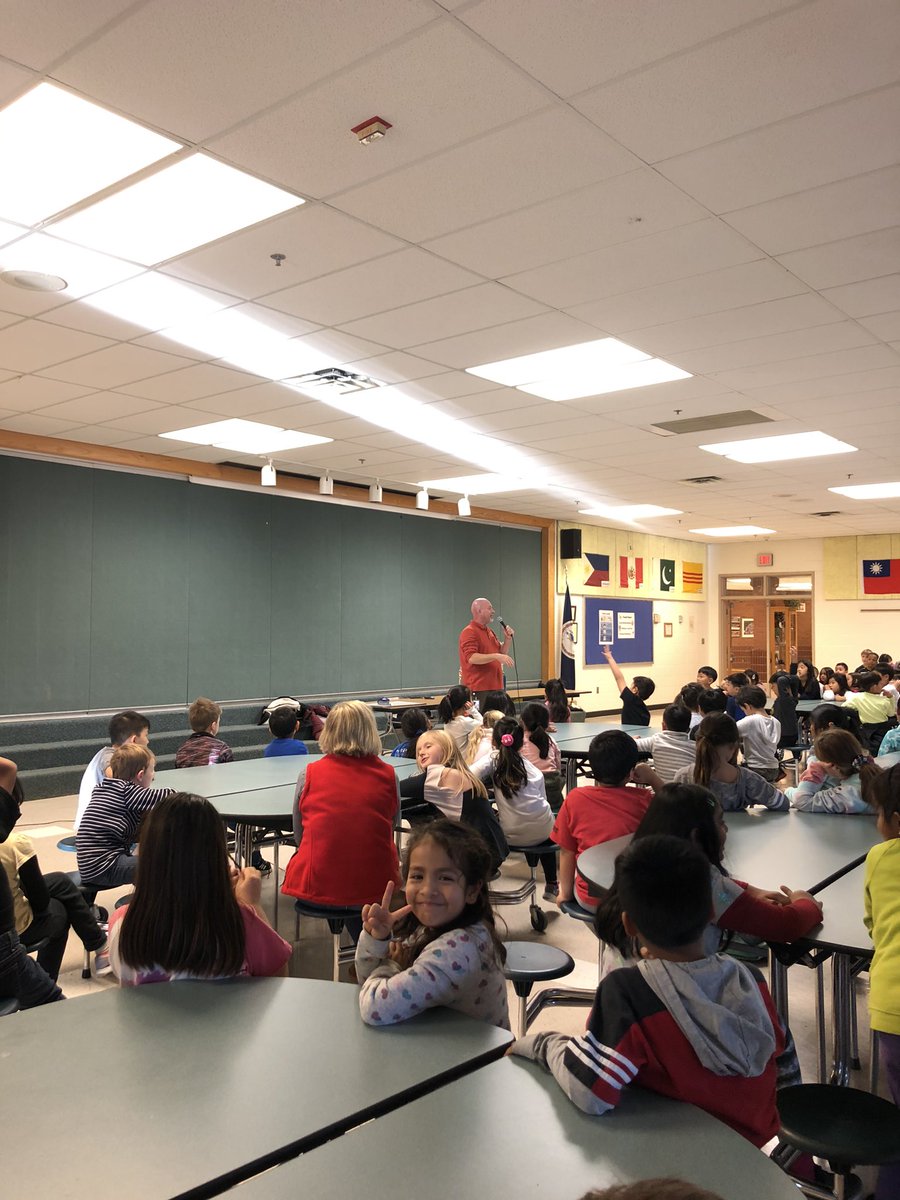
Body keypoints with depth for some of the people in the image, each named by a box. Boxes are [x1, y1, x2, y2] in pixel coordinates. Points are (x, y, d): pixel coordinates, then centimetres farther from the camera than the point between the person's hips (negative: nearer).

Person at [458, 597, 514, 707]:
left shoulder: (490, 632, 19)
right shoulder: (469, 632, -10)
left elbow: (501, 652, 21)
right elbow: (471, 658, -22)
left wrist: (508, 639, 4)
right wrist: (496, 656, -28)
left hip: (495, 686, 9)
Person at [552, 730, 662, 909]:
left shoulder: (574, 799, -11)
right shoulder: (642, 800, -13)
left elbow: (566, 851, -2)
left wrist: (565, 892, 9)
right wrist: (653, 779, 1)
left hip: (590, 900, 2)